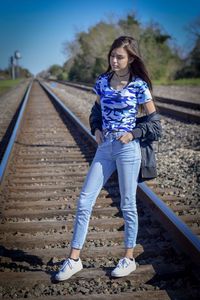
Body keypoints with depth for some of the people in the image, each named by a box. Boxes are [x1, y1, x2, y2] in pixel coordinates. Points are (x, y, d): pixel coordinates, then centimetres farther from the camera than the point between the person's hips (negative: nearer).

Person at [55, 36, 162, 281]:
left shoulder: (139, 85, -5)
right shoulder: (103, 81, 7)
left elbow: (154, 123, 0)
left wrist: (133, 134, -12)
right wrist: (96, 129, 5)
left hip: (128, 149, -5)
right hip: (104, 148, 5)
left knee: (127, 205, 5)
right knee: (84, 200, 1)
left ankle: (128, 259, 21)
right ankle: (74, 259, 10)